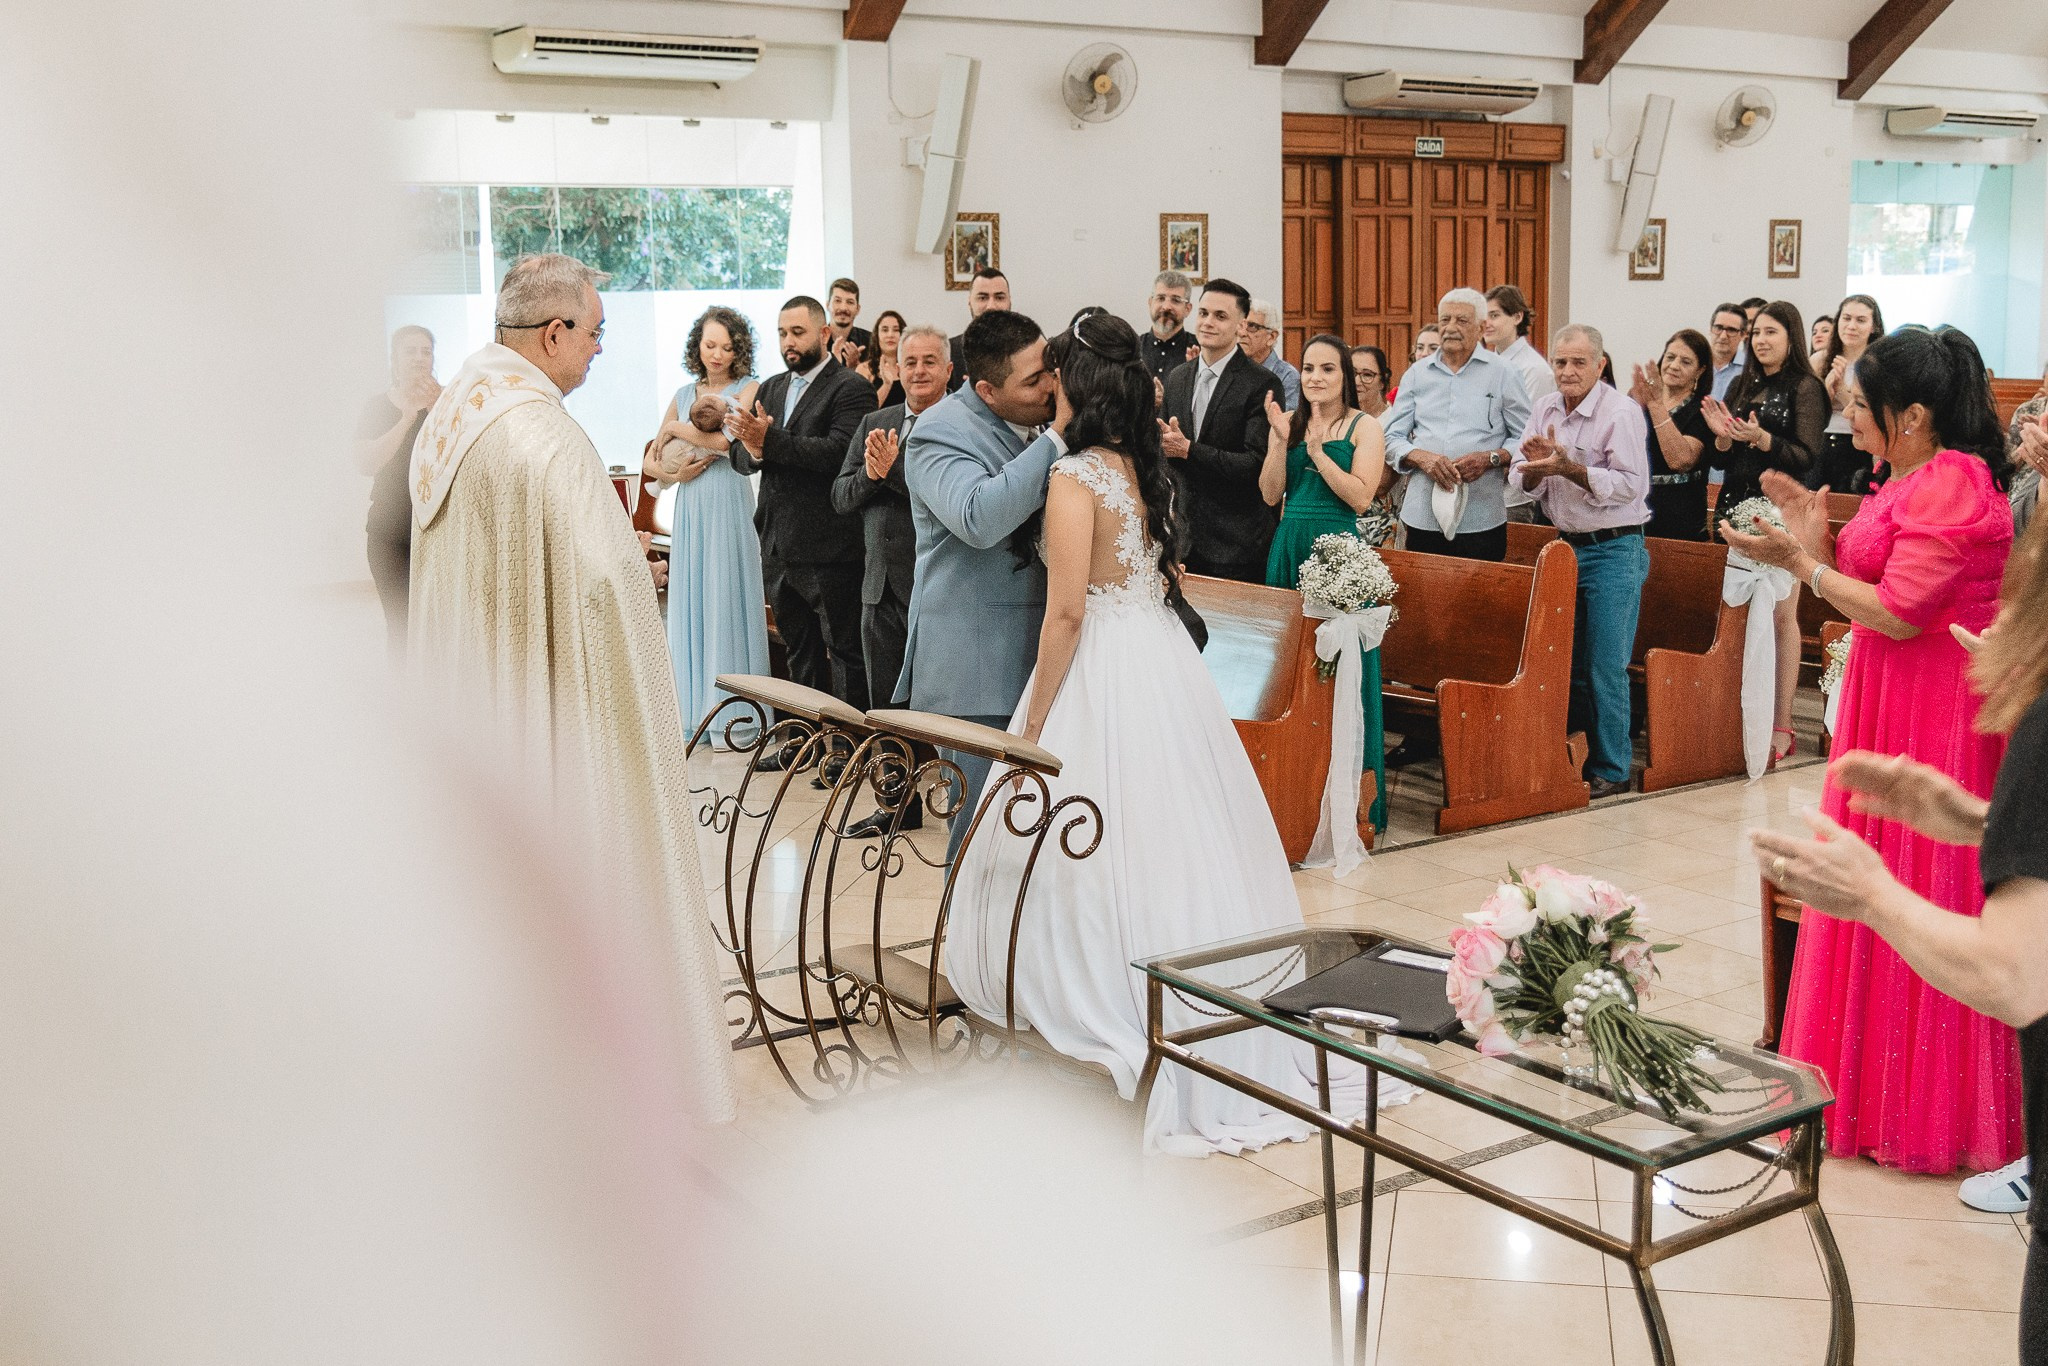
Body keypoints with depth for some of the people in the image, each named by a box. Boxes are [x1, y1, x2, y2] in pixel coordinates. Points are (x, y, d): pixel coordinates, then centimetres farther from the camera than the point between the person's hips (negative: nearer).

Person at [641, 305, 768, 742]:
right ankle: (695, 710, 11)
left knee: (727, 600, -3)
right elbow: (648, 463, 16)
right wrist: (672, 472, -6)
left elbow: (727, 440, -16)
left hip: (729, 505, -5)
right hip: (689, 506, 5)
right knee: (691, 603, 5)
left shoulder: (749, 389, 0)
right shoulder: (684, 395, 15)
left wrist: (674, 428, -4)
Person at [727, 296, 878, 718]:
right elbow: (741, 458, 9)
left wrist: (769, 439, -27)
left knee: (845, 653, -1)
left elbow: (838, 453, -22)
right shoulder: (770, 389, 15)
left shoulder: (851, 389, -7)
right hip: (779, 548, 8)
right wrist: (753, 449, -15)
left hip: (829, 548, -8)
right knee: (800, 652, 16)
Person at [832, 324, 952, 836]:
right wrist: (870, 473, -11)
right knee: (886, 703, 14)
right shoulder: (873, 424, 12)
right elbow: (840, 496, 8)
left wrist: (893, 468, -22)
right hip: (882, 584, 7)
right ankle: (900, 805, 27)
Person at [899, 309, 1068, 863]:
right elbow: (980, 518, -33)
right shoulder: (940, 435, -13)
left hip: (1042, 656, 7)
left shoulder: (1043, 418, 9)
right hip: (977, 666, -7)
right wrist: (1057, 437, -27)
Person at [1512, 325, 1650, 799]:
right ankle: (1577, 757, 23)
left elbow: (1631, 484, -20)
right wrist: (1537, 464, -16)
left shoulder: (1620, 413, -12)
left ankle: (1611, 769, 5)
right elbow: (1524, 483, 6)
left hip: (1614, 551, -6)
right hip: (1566, 546, 7)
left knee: (1606, 666, -4)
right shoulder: (1544, 409, 7)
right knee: (1571, 663, 12)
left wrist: (1568, 467, -26)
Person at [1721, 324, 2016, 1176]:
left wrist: (1802, 562, -14)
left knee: (1921, 899, 0)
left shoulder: (1952, 485, -18)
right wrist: (1818, 539, 3)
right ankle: (1871, 1082, 25)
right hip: (1887, 698, 10)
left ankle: (1928, 1108, 14)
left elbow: (1898, 613, -22)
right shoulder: (1907, 482, 13)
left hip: (1937, 714, -10)